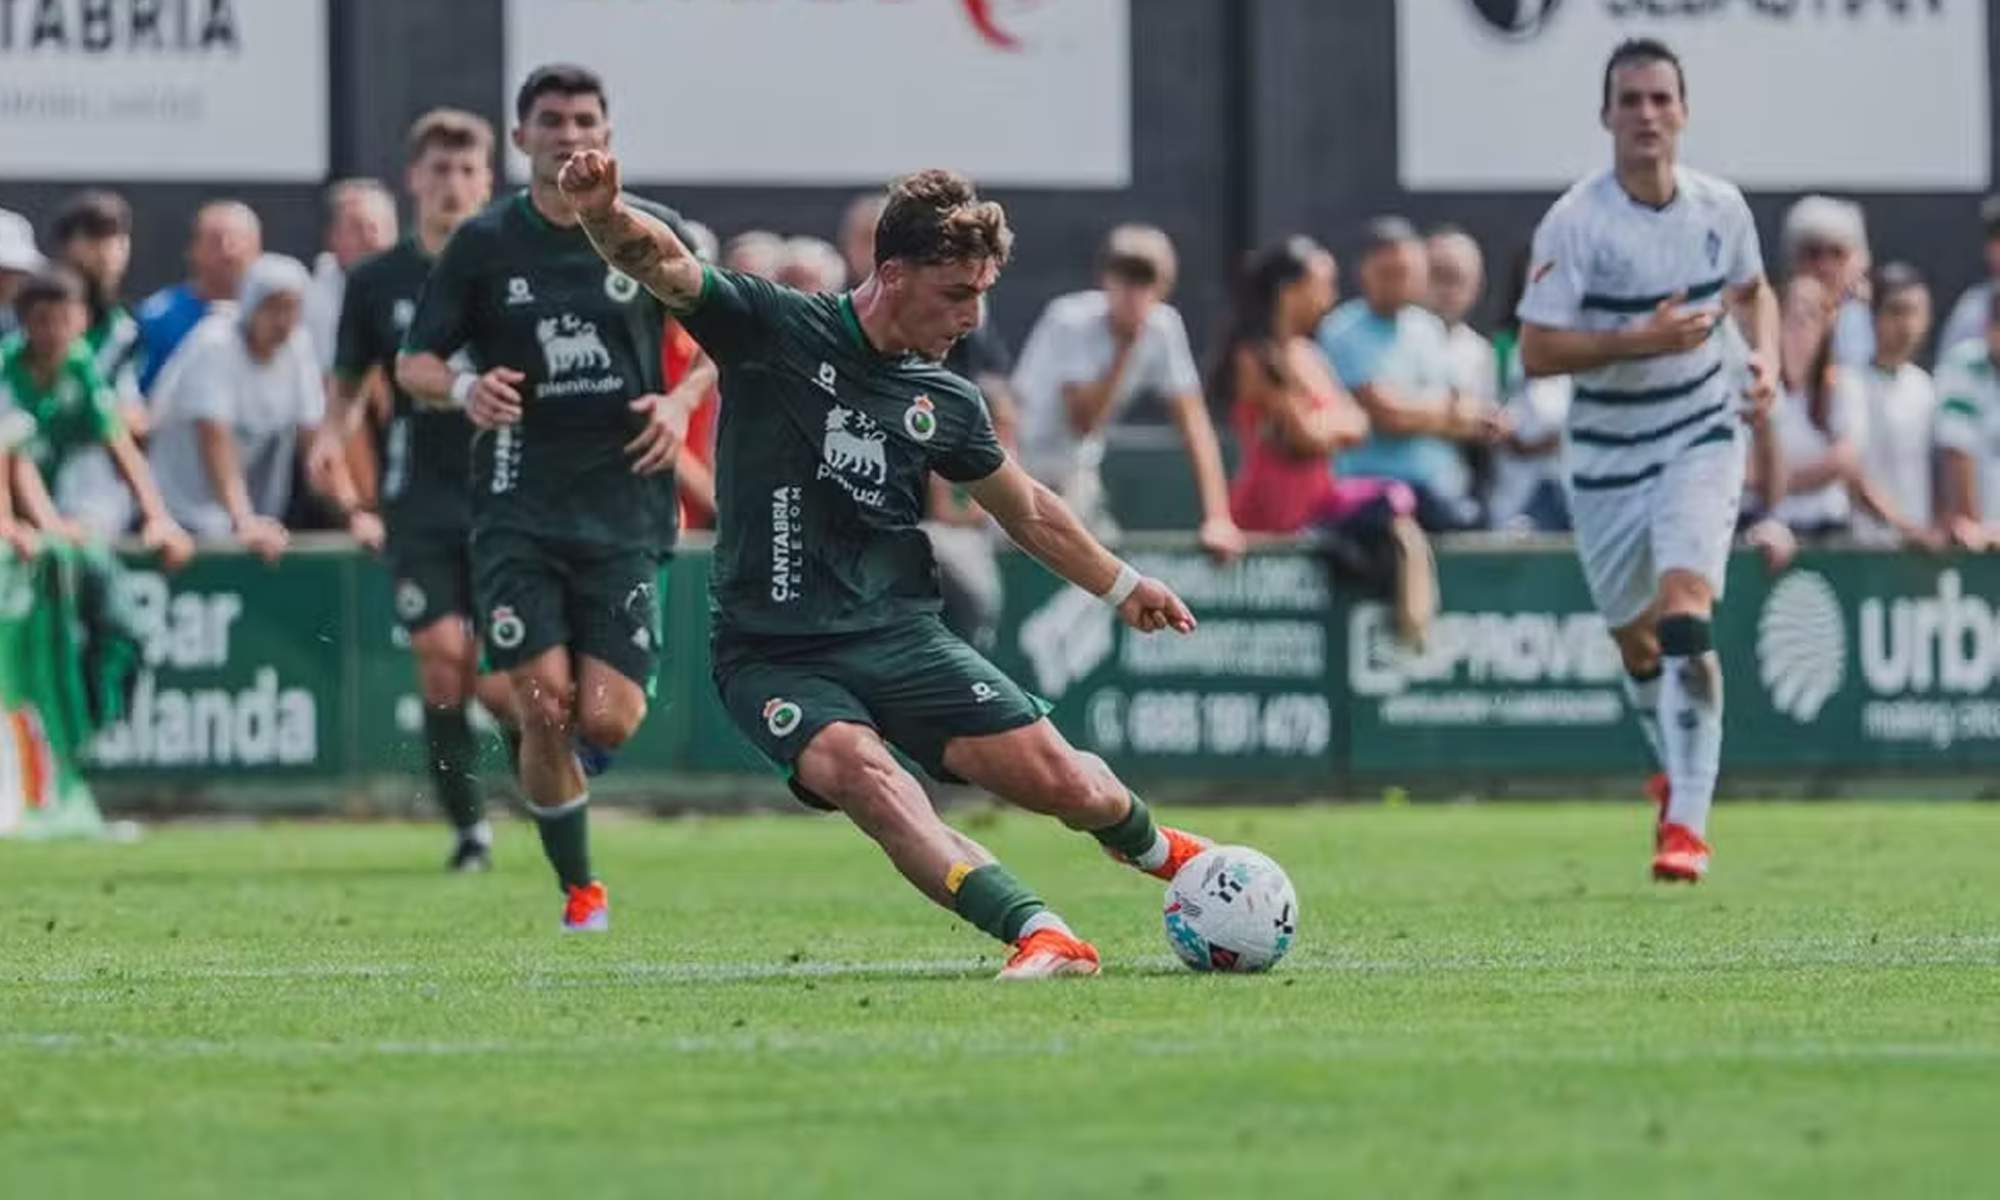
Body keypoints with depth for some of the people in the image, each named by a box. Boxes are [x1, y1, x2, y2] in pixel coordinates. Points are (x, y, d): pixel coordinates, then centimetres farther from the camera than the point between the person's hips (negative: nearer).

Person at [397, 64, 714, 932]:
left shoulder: (651, 233, 4)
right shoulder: (485, 243, 2)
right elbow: (413, 364, 5)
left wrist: (682, 400, -4)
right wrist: (461, 387, -17)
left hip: (624, 505, 0)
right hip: (518, 507, 0)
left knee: (607, 720, -11)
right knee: (545, 702, -12)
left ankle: (569, 774, 27)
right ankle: (579, 890, 6)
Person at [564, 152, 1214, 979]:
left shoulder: (945, 404, 6)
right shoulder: (773, 330, -6)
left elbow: (1027, 511, 23)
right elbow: (661, 264, -20)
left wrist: (1121, 585, 30)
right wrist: (604, 213, -42)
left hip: (899, 634, 4)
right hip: (771, 656, -4)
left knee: (1060, 782, -5)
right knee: (858, 768, -33)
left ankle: (1152, 848, 31)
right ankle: (1040, 935, -40)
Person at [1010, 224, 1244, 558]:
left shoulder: (1163, 327, -10)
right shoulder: (1072, 322, -22)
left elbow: (1194, 422, -11)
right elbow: (1083, 423, -26)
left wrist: (1218, 518, -20)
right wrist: (1126, 348, -30)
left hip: (1076, 476, 5)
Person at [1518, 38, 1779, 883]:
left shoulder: (1720, 208, -3)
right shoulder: (1573, 225, -15)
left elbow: (1752, 289, 18)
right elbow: (1536, 351, -18)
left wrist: (1763, 357, -1)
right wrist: (1639, 341, -28)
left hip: (1701, 437, 0)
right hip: (1608, 455, 0)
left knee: (1686, 611, -20)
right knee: (1634, 639, 12)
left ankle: (1687, 822, -23)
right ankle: (1679, 770, 43)